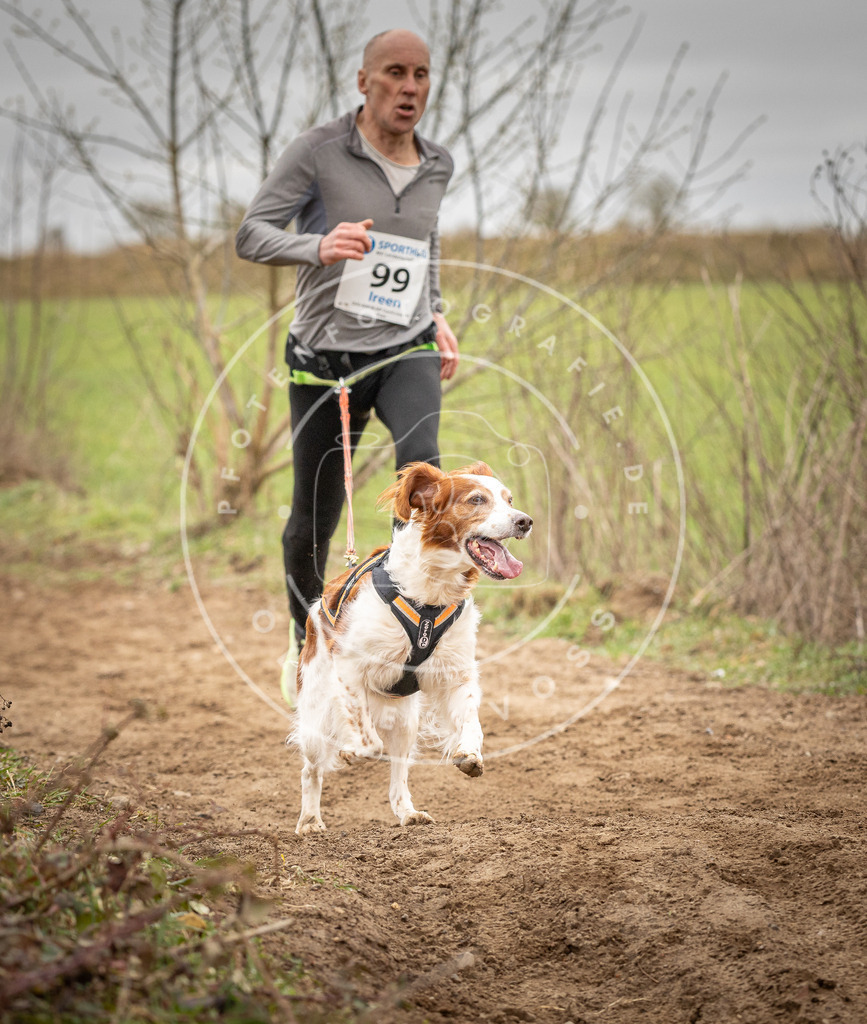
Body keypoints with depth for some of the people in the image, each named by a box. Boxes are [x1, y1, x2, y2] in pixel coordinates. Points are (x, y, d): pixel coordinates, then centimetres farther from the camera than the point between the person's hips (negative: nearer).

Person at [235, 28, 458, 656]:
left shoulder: (437, 165, 6)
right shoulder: (320, 152, -9)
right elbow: (250, 234, -13)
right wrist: (318, 246, -32)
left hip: (407, 350, 2)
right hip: (325, 356, -2)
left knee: (422, 463, -30)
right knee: (314, 522, 7)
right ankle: (307, 644, 32)